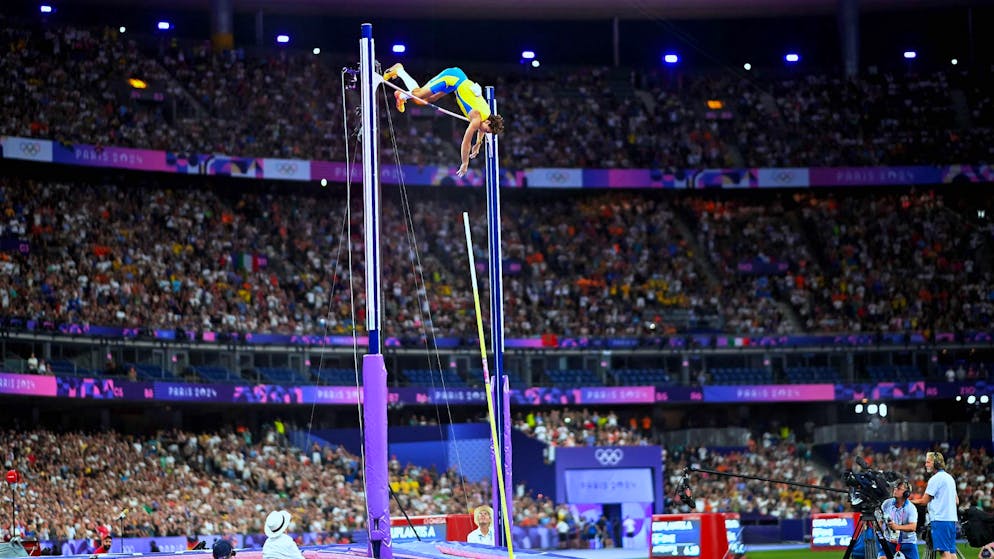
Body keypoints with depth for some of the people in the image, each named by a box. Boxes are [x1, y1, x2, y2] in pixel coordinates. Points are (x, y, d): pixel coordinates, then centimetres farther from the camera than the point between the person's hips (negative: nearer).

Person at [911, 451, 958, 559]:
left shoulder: (935, 479, -8)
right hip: (952, 518, 9)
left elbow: (924, 501, -6)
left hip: (940, 519, -9)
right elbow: (957, 501, 24)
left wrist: (911, 501, 8)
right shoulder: (950, 478, 19)